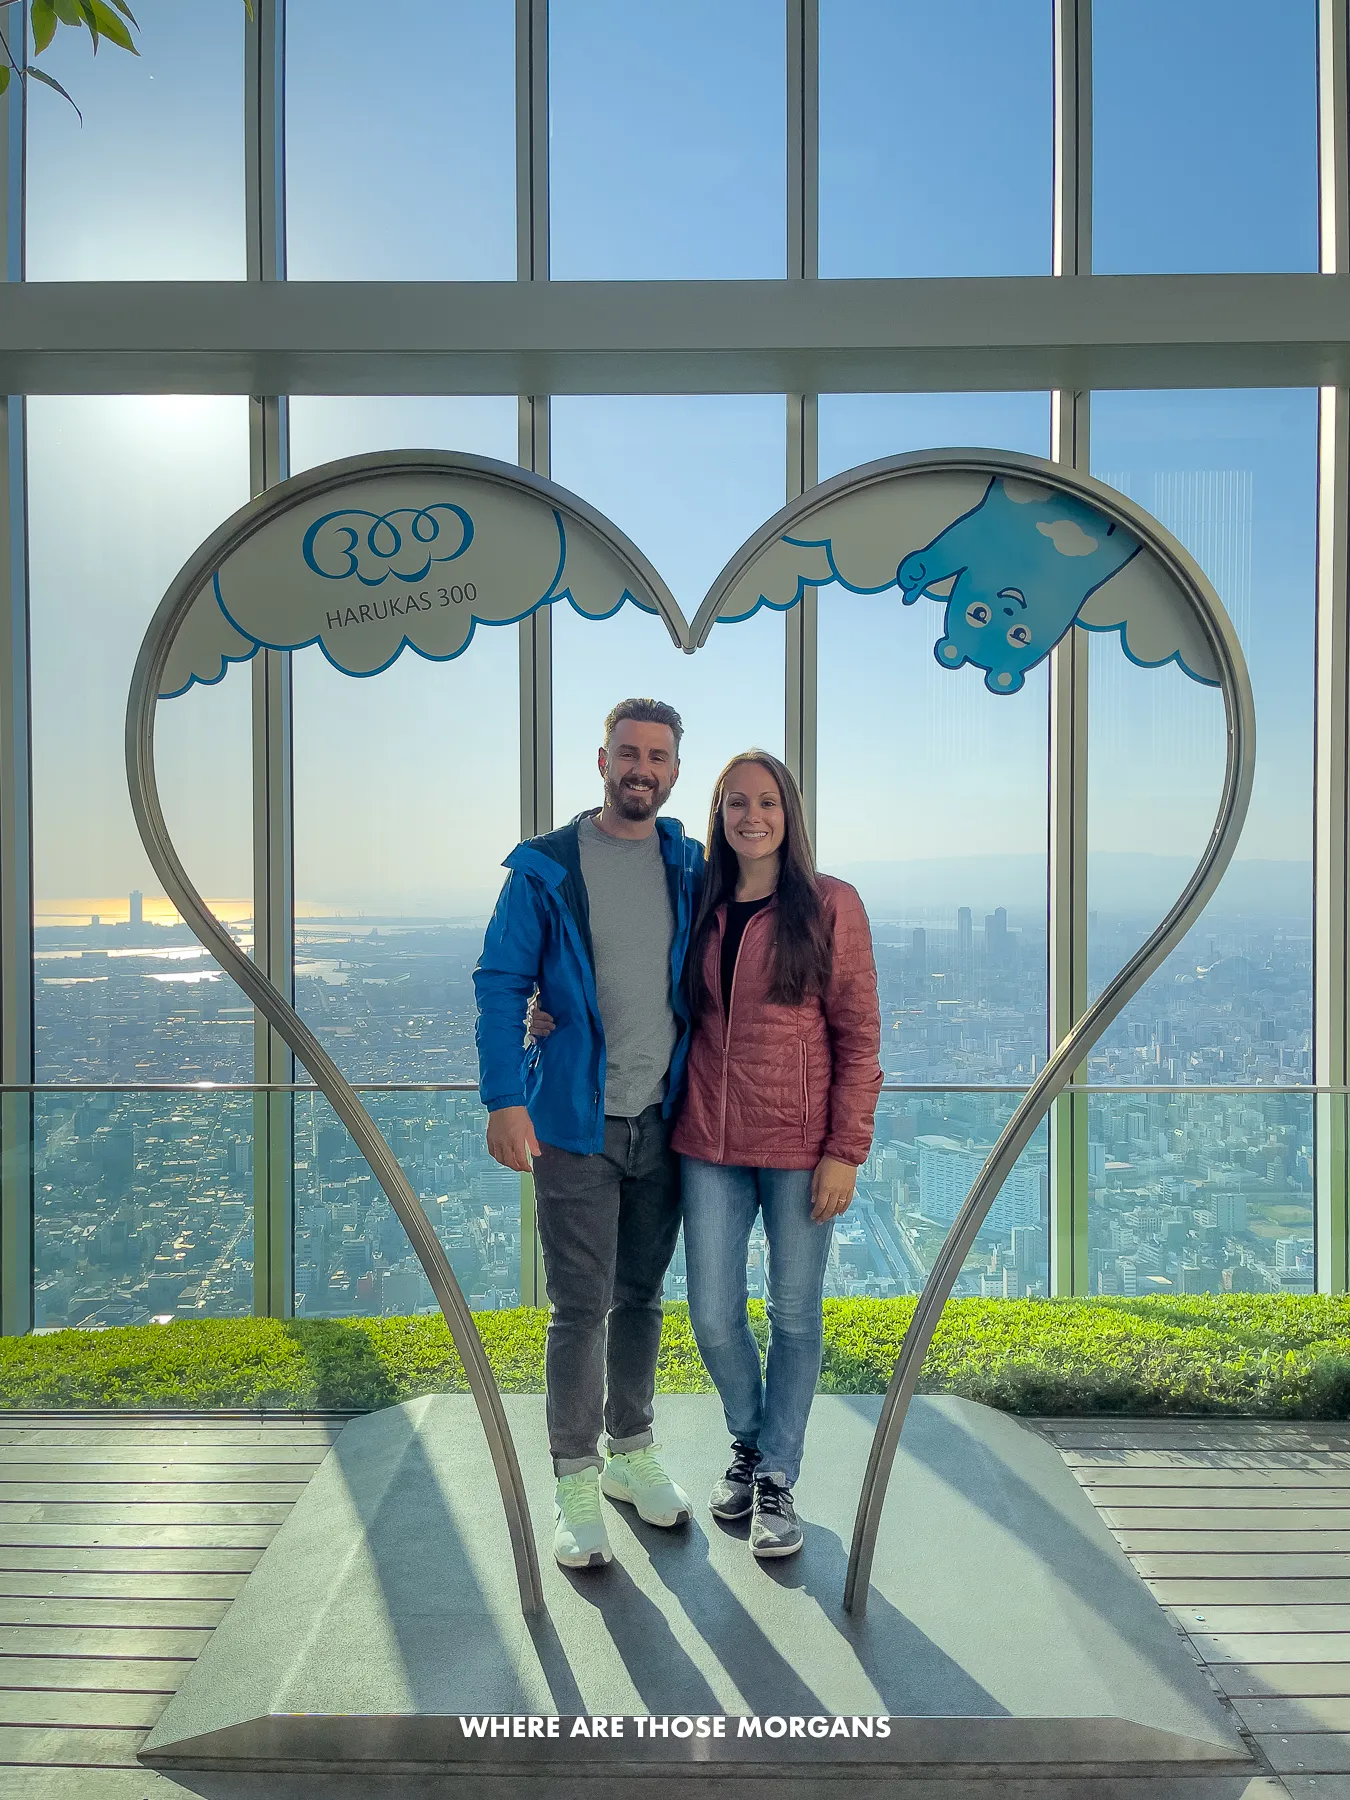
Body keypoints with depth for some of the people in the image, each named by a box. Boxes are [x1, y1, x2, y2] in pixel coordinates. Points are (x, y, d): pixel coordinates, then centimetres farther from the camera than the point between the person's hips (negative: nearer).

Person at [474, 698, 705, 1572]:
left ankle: (632, 1453, 34)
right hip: (575, 1123, -3)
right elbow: (501, 985, -6)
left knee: (641, 1298, 16)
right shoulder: (546, 868, -4)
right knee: (581, 1308, 2)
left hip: (663, 1121, 4)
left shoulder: (692, 867, 6)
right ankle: (576, 1484, 20)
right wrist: (504, 1098, -15)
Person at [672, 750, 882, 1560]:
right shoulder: (701, 909, 7)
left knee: (795, 1312, 9)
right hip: (710, 1142, 3)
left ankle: (778, 1475, 30)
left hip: (799, 1143, -3)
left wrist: (846, 1151, -10)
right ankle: (749, 1441, 37)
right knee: (713, 1314, 8)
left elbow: (859, 1036, -5)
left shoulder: (832, 905, -4)